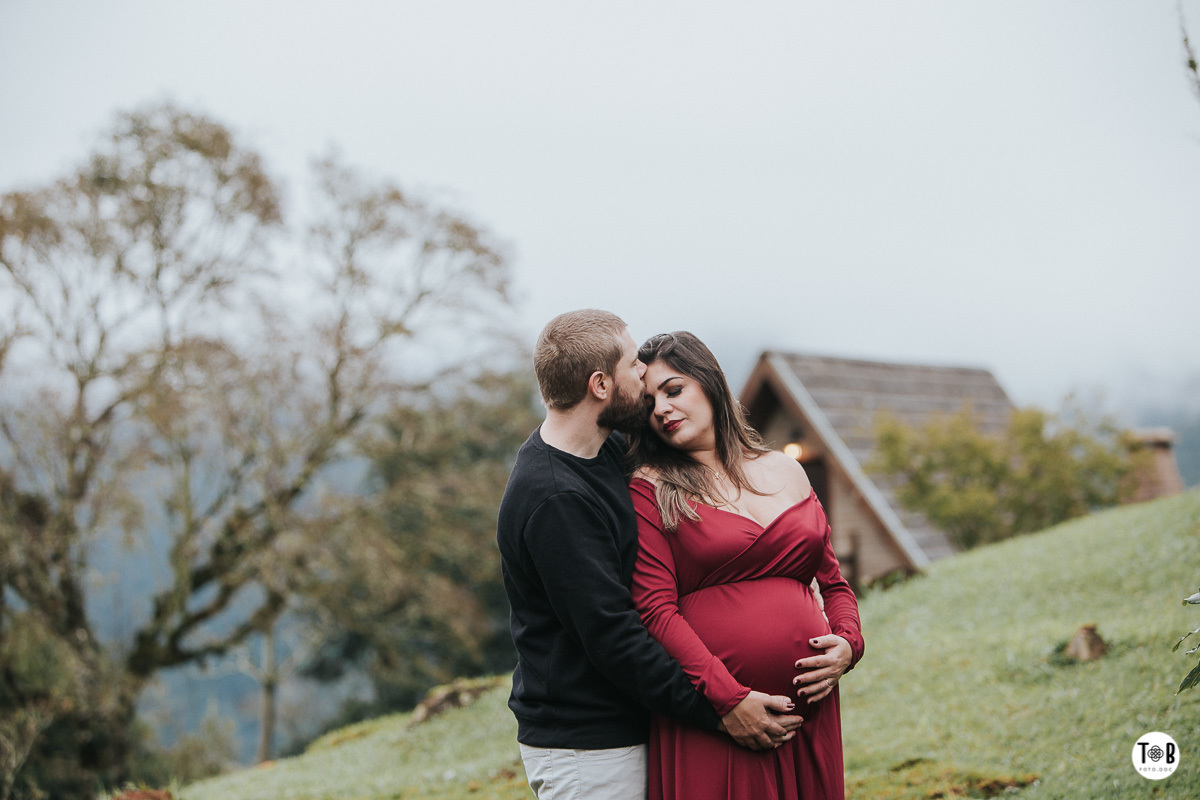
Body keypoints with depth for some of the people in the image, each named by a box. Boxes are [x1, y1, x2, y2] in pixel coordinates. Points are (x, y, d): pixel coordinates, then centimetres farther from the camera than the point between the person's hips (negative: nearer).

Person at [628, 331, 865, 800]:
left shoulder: (785, 471, 13)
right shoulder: (649, 490, -2)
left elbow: (832, 581, 18)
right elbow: (656, 611, -10)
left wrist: (848, 643, -1)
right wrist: (729, 698, -18)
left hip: (808, 708, 4)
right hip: (708, 718, -4)